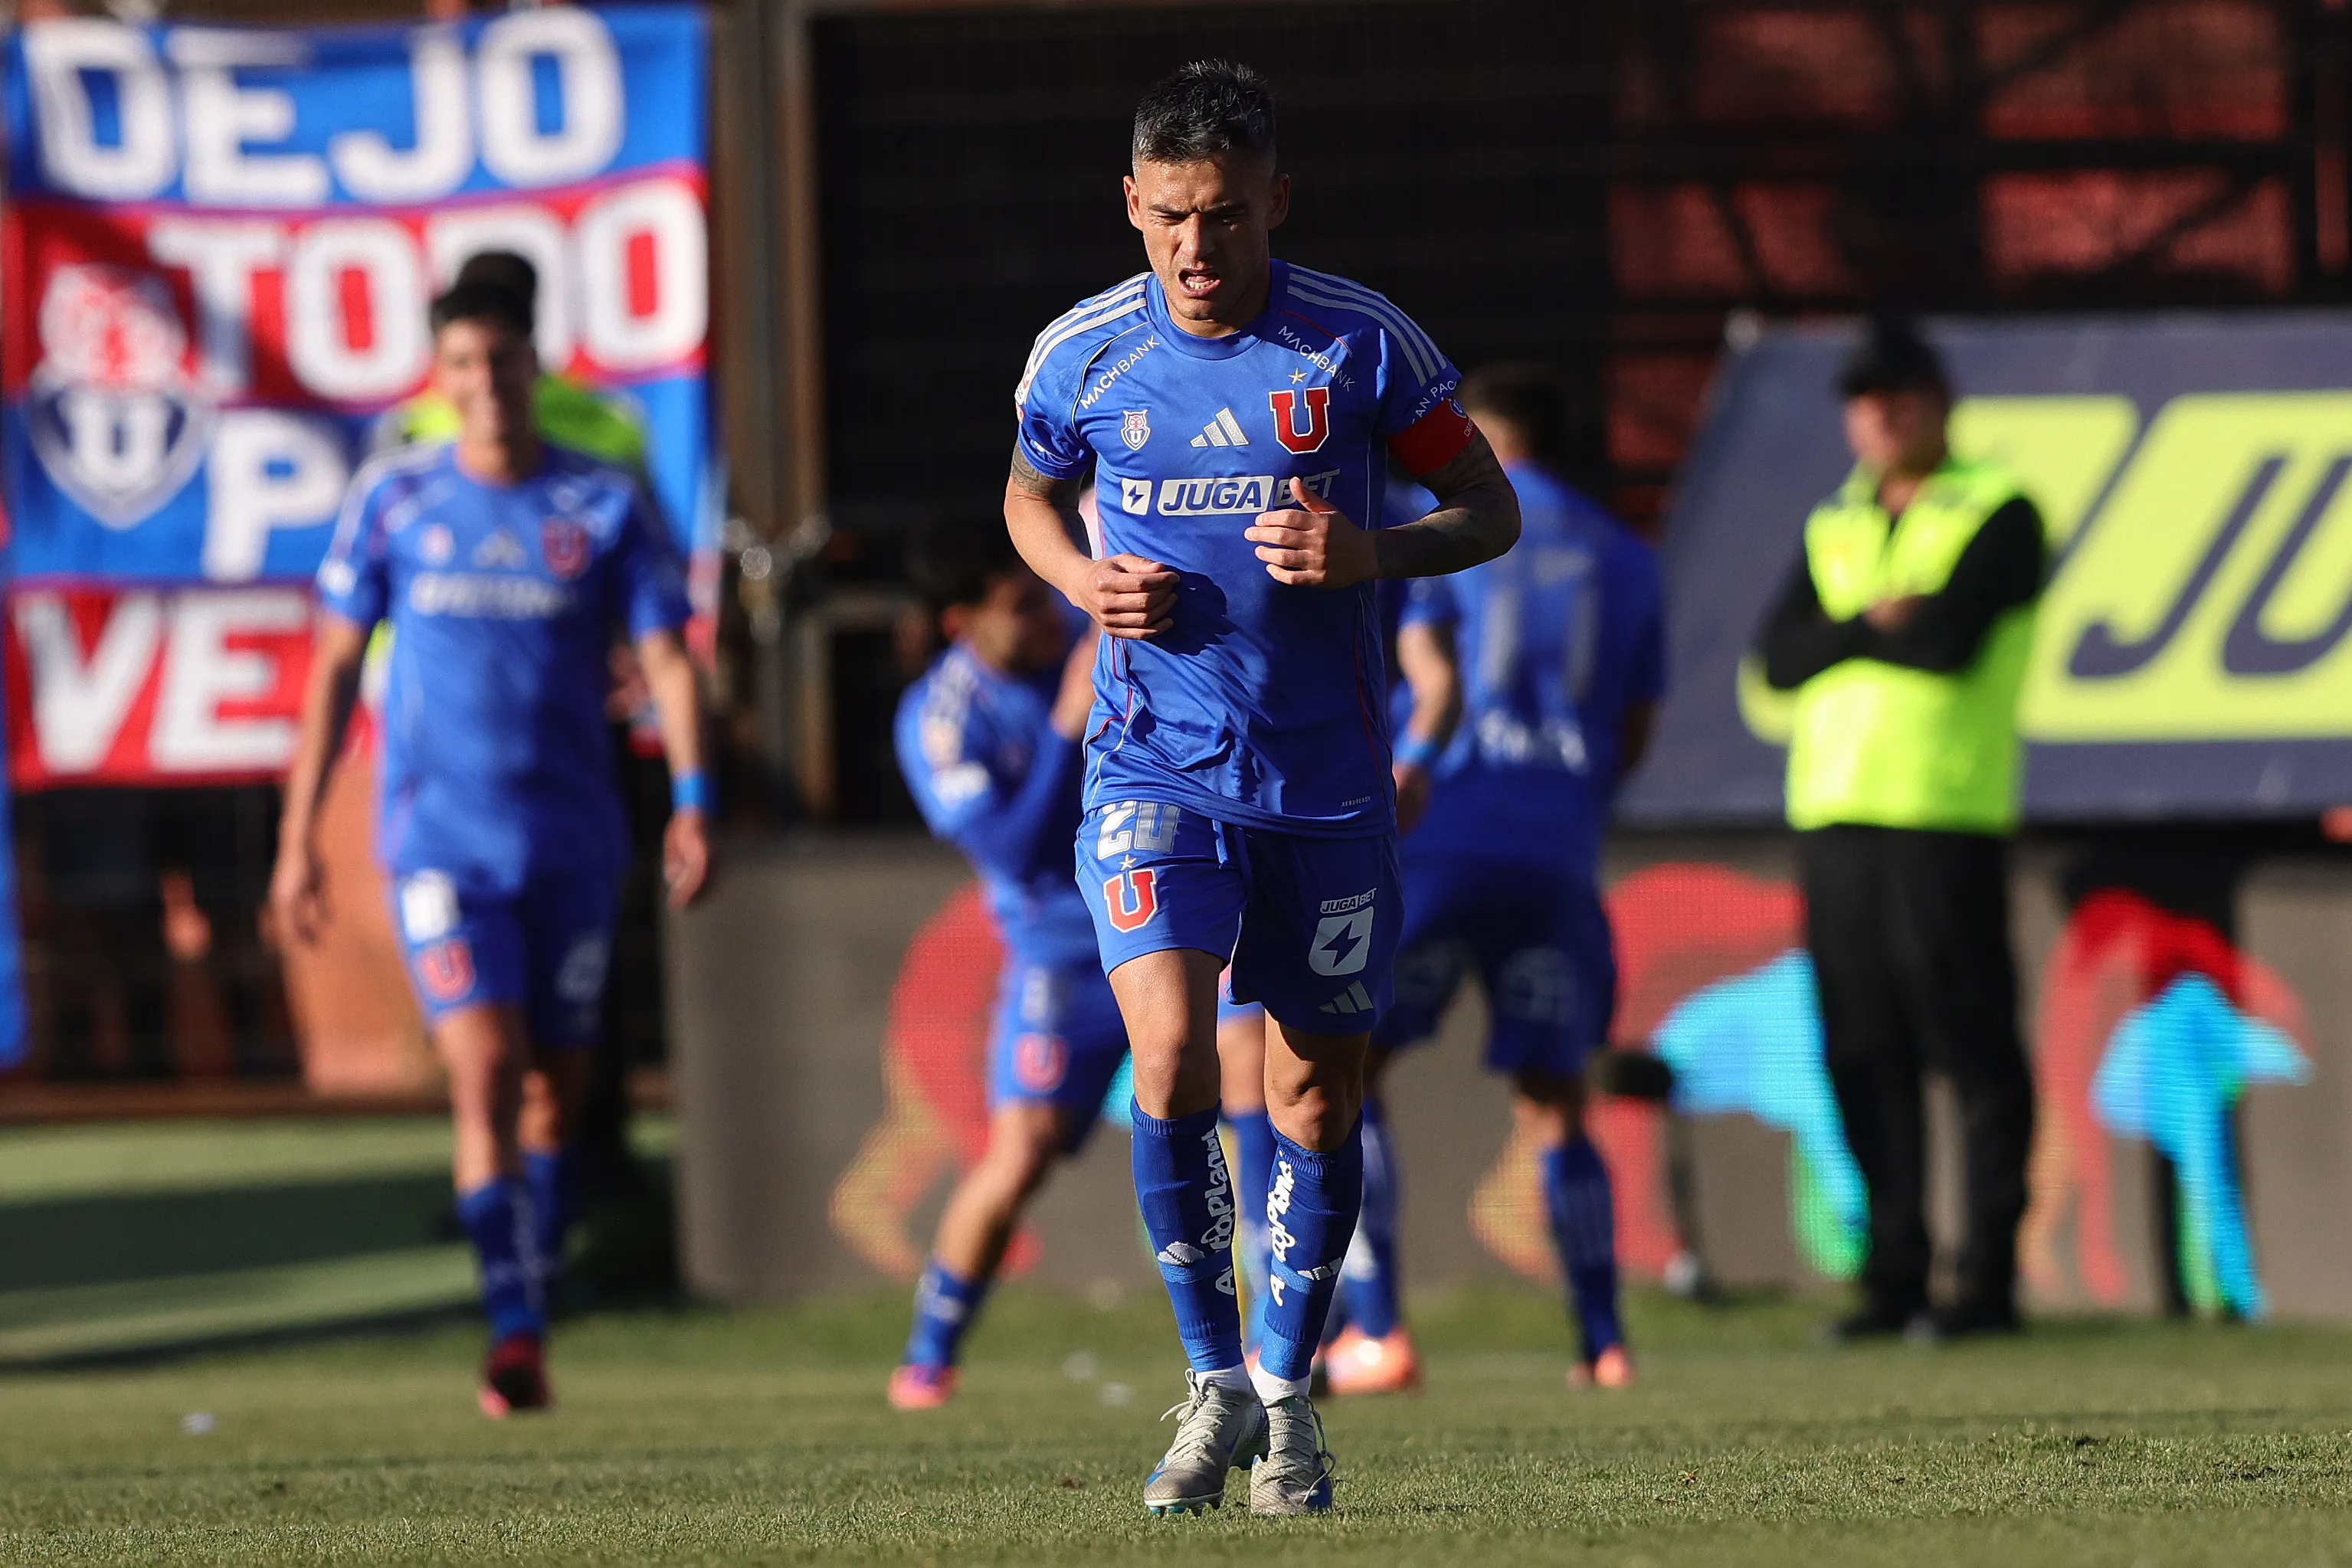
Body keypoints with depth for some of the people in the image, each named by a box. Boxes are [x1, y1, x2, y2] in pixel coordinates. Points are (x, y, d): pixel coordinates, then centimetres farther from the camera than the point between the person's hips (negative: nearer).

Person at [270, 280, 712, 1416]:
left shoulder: (604, 506, 3)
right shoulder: (392, 501, 4)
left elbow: (665, 658, 2)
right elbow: (335, 669, 9)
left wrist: (691, 802, -12)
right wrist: (298, 836, 5)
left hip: (571, 838, 1)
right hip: (438, 838, -1)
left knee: (553, 1089, 7)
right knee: (483, 1068, -16)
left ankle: (530, 1318, 21)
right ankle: (514, 1332, -19)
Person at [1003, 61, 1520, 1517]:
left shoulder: (1362, 343, -7)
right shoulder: (1084, 354, -2)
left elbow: (1492, 509, 2)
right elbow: (1031, 495, 18)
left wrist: (1373, 553, -18)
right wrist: (1081, 579, -4)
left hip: (1327, 778, 0)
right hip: (1155, 768, 0)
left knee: (1317, 1091, 7)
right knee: (1172, 1054, -19)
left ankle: (1289, 1397, 25)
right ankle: (1214, 1383, -4)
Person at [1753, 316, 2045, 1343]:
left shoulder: (1997, 514, 2)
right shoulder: (1834, 528, 20)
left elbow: (1954, 640, -13)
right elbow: (1779, 658, 7)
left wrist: (1840, 636, 0)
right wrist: (1879, 624, -7)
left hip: (1943, 814, -6)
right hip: (1833, 810, 6)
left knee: (1969, 1046, -6)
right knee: (1864, 1054, 4)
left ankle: (1988, 1279, -4)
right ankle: (1893, 1279, 8)